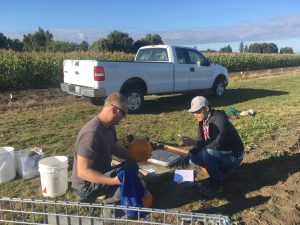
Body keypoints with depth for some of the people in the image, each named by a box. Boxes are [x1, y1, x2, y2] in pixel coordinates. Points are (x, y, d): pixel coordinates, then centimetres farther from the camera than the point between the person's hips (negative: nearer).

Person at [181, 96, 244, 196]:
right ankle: (218, 171, 10)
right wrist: (189, 155, -13)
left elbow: (217, 145, -35)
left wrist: (193, 142, -36)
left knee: (207, 152, -33)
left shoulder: (219, 120, -27)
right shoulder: (203, 121, -2)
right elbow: (201, 142, 2)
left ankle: (216, 184, -12)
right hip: (218, 154, 8)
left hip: (233, 156, -8)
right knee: (192, 157, -7)